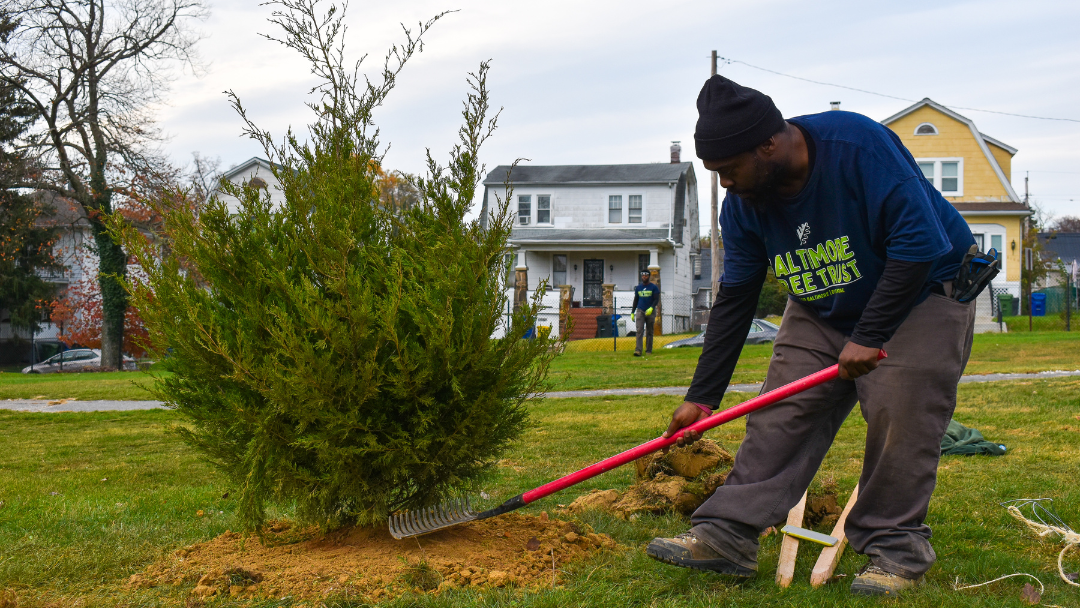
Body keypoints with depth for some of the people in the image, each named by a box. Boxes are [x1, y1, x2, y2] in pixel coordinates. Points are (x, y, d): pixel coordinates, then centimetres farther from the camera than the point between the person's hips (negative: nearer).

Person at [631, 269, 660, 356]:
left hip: (650, 312, -2)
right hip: (640, 311, 2)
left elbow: (656, 299, -6)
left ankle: (648, 350, 9)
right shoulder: (638, 288, 12)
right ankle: (638, 350, -21)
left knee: (649, 332, 4)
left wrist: (651, 308, -23)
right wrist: (632, 312, 13)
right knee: (639, 330, -12)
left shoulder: (654, 287, 1)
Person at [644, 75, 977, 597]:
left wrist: (868, 337, -31)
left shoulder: (860, 146, -30)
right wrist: (702, 396, -7)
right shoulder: (743, 203, -11)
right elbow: (734, 302, -5)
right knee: (780, 413, -5)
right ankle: (726, 534, -6)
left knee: (898, 418, -14)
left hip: (921, 294, -5)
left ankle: (896, 550, 1)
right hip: (823, 311, 5)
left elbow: (920, 244, -30)